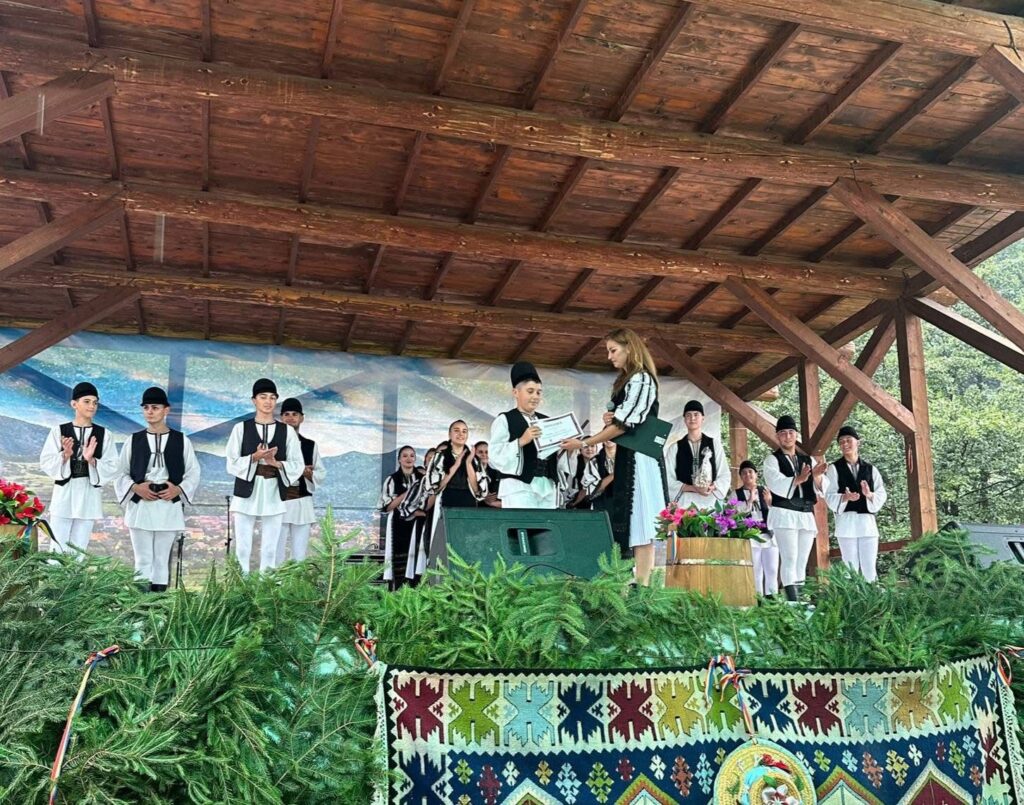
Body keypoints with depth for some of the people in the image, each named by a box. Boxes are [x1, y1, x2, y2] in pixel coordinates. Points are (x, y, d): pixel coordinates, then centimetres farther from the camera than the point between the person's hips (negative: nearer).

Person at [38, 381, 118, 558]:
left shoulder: (103, 434, 2)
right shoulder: (59, 431, 0)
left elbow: (113, 469, -1)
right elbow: (46, 463, -1)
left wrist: (92, 460, -17)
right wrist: (65, 455, -19)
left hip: (89, 497, 1)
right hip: (64, 494, -1)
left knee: (79, 550, 7)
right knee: (58, 549, -3)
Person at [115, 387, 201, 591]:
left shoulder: (181, 440, 5)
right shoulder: (133, 441, 7)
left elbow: (193, 472, 6)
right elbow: (121, 473, 8)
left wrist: (178, 489, -11)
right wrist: (135, 488, -10)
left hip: (169, 508, 0)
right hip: (140, 507, 0)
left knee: (162, 559, 6)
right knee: (143, 560, 0)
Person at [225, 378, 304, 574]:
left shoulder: (287, 431, 6)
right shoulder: (241, 428, 3)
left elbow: (297, 465, 3)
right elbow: (232, 463, 0)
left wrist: (276, 463, -15)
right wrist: (254, 457, -16)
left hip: (274, 497, 1)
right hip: (246, 495, -1)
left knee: (269, 549, 4)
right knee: (242, 548, -1)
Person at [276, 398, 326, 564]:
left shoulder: (311, 445, 10)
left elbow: (322, 475, 12)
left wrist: (308, 473, -8)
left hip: (302, 504, 3)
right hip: (278, 502, -3)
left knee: (300, 554, 5)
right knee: (277, 552, -2)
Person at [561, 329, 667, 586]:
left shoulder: (640, 379, -10)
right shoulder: (625, 381, 19)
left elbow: (624, 423, -16)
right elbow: (617, 417, 26)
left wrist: (583, 443, -15)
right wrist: (608, 417, 1)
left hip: (639, 458, -9)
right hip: (628, 457, 9)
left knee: (640, 523, -9)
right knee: (630, 523, 5)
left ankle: (642, 586, -9)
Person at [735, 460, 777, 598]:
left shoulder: (764, 491, 13)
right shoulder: (737, 494, 5)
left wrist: (770, 502, -7)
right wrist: (750, 501, -12)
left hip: (768, 535, 3)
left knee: (772, 571, 1)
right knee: (756, 572, -3)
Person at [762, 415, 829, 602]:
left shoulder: (808, 460, 16)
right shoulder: (772, 459, 4)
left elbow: (822, 489, 7)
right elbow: (776, 484, -13)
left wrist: (817, 476, -16)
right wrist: (798, 479, -28)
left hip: (806, 516, 5)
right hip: (784, 514, -5)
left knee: (802, 561, 5)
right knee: (790, 558, -15)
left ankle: (799, 599, 7)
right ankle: (793, 601, -19)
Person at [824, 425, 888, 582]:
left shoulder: (870, 469, 12)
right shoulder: (834, 468, 4)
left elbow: (882, 495, 7)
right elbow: (830, 497, -3)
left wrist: (869, 495, -14)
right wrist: (845, 497, -23)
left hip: (867, 522, 2)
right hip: (846, 522, -2)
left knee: (870, 568, 0)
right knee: (851, 568, -3)